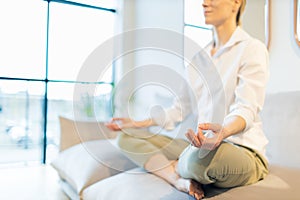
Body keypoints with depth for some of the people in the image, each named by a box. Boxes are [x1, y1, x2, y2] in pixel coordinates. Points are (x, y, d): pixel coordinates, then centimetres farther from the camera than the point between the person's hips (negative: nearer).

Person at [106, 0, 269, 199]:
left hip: (242, 152, -7)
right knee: (128, 137, -1)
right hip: (200, 145, 7)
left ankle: (176, 168, -7)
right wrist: (140, 124, 14)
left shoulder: (252, 48, -6)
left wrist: (223, 131, -41)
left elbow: (246, 109, -18)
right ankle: (181, 181, -22)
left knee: (202, 155, -42)